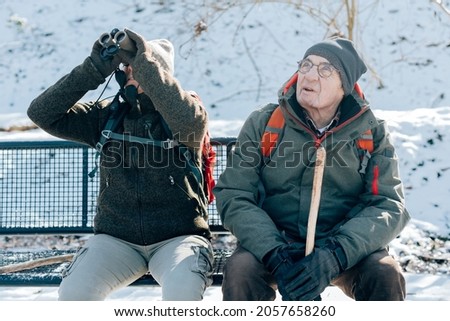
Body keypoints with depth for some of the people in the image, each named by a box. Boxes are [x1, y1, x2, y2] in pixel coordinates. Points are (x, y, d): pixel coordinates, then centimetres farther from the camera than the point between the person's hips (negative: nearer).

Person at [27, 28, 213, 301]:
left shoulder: (185, 109, -1)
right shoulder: (108, 115, 7)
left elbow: (187, 119, -27)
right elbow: (43, 113, -3)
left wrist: (145, 64, -25)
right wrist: (94, 70, -11)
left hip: (178, 237, -2)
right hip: (117, 239, 3)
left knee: (183, 293, -33)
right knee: (73, 293, -23)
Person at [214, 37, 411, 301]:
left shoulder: (372, 133, 0)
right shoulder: (262, 124, 0)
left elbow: (389, 206, -8)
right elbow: (233, 197, -6)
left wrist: (333, 257, -26)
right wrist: (275, 256, -24)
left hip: (347, 246, 1)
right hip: (274, 242, 0)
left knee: (387, 276, -28)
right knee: (240, 271, -30)